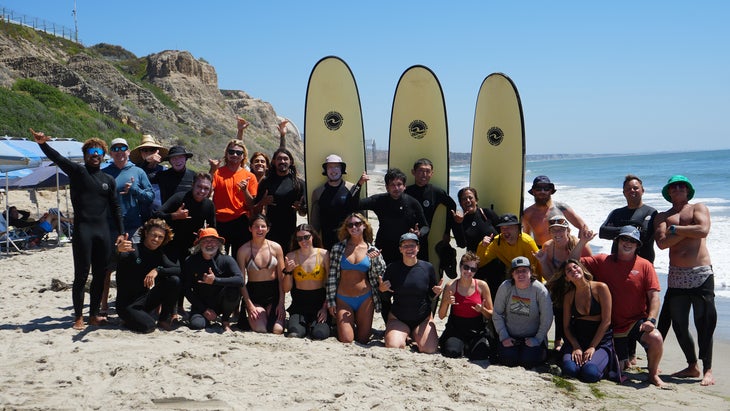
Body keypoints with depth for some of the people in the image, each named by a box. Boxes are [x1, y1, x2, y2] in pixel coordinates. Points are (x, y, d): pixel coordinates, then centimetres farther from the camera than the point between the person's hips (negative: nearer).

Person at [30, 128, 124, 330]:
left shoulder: (109, 180, 14)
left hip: (103, 231, 4)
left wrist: (121, 232, 10)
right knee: (81, 275, -2)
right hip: (82, 230, -4)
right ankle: (78, 317, 8)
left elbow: (115, 208, 16)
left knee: (100, 275, 8)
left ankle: (94, 314, 19)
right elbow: (58, 159, -15)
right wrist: (43, 144, -34)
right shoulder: (77, 171, 3)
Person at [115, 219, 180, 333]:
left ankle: (165, 319, -1)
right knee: (147, 325, -29)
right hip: (127, 304, -5)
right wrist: (117, 250, -57)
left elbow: (180, 270, -10)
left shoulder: (159, 255, 5)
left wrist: (158, 270, -27)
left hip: (144, 300, 5)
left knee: (174, 280, -15)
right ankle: (130, 318, 4)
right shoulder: (133, 250, -12)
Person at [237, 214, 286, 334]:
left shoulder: (276, 247, 0)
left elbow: (281, 278, 2)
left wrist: (281, 303, -4)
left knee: (277, 330, -16)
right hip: (253, 293, -1)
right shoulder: (243, 250, -5)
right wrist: (249, 305, -10)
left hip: (273, 292, 1)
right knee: (260, 329, -19)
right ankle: (250, 317, 14)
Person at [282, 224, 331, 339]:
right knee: (293, 334, -21)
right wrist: (288, 272, -16)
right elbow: (286, 289, 0)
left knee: (319, 335, -22)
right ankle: (304, 325, 13)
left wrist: (325, 307, -9)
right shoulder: (291, 257, -1)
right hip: (299, 303, 1)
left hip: (320, 302, -1)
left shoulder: (323, 254, -5)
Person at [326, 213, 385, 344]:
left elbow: (381, 275, 3)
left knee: (363, 340, 4)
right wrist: (331, 301, -1)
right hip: (343, 299, -1)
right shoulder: (338, 248, 0)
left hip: (365, 299, 1)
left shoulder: (371, 250, 2)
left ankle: (357, 324, 36)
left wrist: (376, 259, -14)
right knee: (346, 340, -9)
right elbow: (332, 276, 2)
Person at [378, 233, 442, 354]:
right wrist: (381, 289, -15)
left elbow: (432, 296, 7)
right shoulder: (392, 268, -4)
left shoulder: (428, 267, -4)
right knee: (393, 347, -25)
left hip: (423, 319, 1)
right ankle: (404, 337, 12)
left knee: (430, 350, -19)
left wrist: (437, 292, -15)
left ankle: (414, 336, 15)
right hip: (397, 318, -1)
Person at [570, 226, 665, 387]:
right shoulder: (602, 261, 4)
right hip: (614, 326, 2)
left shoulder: (645, 266, -1)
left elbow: (654, 296, -6)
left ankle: (653, 374, -4)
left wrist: (651, 320, -20)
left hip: (637, 321, -2)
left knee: (656, 339, -33)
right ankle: (624, 361, 44)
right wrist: (582, 242, -11)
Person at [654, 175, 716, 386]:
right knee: (679, 323, 6)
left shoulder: (698, 208, 9)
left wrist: (675, 229, -5)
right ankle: (692, 366, 21)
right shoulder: (663, 216, 14)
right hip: (676, 276, 4)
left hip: (701, 274, -3)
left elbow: (703, 230, -12)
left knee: (704, 323, -4)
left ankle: (707, 370, 4)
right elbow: (662, 242, -4)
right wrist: (688, 230, -7)